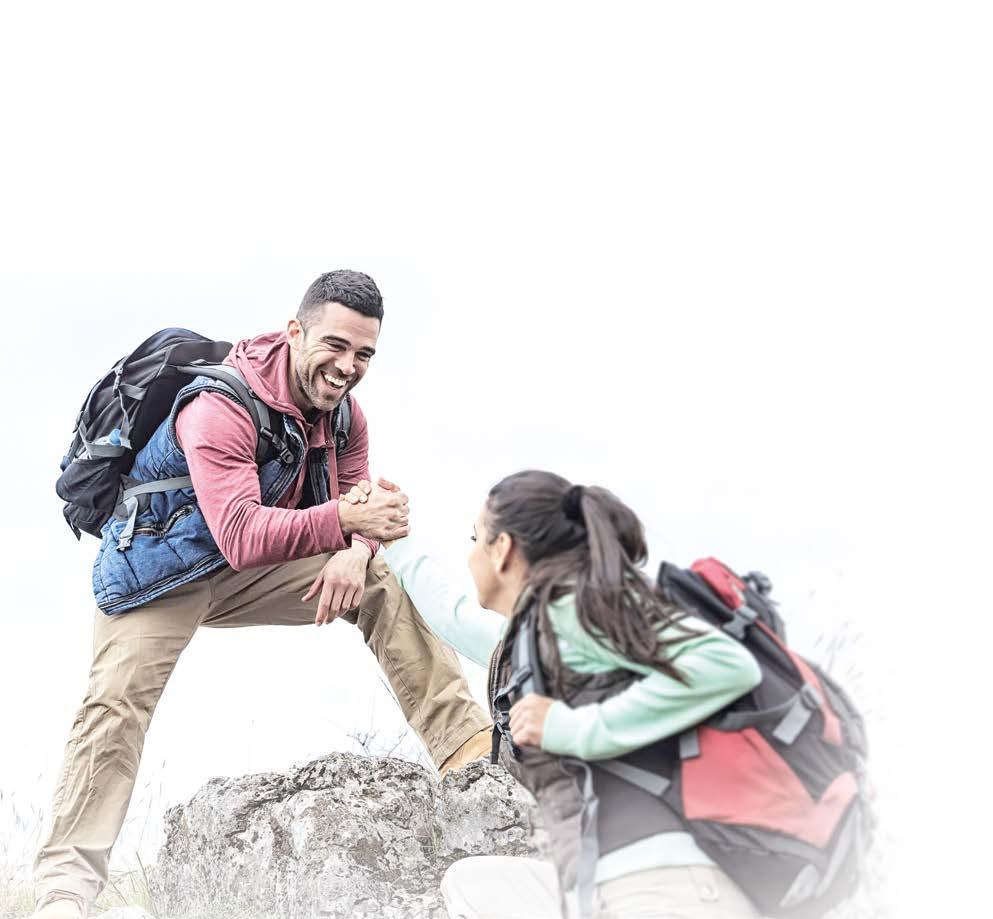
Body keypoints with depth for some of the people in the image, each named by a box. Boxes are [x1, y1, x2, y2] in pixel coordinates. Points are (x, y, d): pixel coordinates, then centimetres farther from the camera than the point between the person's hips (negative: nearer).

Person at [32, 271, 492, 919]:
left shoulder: (343, 416, -6)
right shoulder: (220, 408, -32)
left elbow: (356, 508, -2)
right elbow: (242, 536, -43)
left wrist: (354, 553, -28)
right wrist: (344, 518, -56)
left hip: (250, 573, 7)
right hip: (159, 567, -7)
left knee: (378, 585, -9)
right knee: (119, 703, -24)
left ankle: (466, 745, -9)